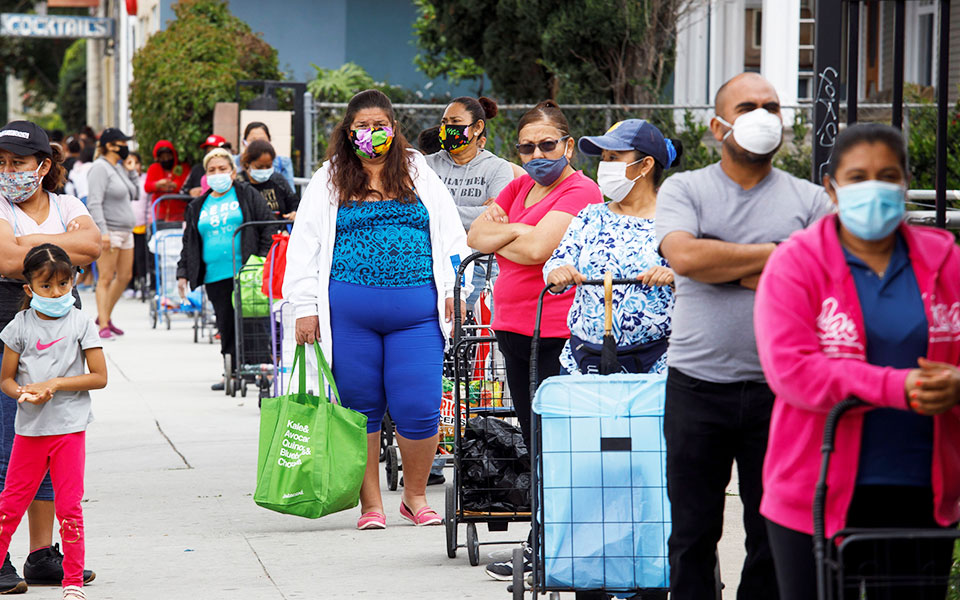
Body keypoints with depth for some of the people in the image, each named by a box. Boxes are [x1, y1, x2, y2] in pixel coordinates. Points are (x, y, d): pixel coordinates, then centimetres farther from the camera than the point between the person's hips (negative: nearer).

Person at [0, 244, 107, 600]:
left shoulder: (80, 324, -2)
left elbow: (99, 377, -4)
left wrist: (55, 384, -14)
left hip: (69, 427, -1)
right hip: (29, 427, 2)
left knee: (68, 508, 1)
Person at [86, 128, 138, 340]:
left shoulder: (118, 167, 17)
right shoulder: (100, 168, -11)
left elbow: (132, 194, 26)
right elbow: (94, 202, -18)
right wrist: (103, 231, -26)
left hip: (125, 230, 9)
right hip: (108, 231, -9)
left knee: (125, 276, 12)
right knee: (106, 278, -8)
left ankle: (105, 317, 25)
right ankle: (103, 326, -6)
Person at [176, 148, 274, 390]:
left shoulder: (248, 196, 7)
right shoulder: (198, 207, 18)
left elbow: (268, 228, 2)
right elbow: (189, 243, 22)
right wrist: (183, 273, 13)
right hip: (216, 277, 4)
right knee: (226, 325, 2)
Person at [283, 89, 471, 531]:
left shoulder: (420, 175, 13)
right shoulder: (328, 182, 9)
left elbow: (450, 234, 15)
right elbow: (304, 246, 8)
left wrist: (455, 291, 6)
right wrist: (305, 308, 1)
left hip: (416, 309, 0)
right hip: (349, 310, 0)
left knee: (419, 408, -5)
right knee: (361, 407, 3)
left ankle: (415, 496, 15)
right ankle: (370, 504, 14)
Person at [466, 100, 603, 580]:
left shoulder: (580, 191, -9)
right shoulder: (522, 185, 17)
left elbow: (535, 250, -19)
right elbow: (475, 234, 13)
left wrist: (497, 239, -1)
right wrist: (514, 231, -6)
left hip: (558, 334, -9)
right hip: (514, 328, 9)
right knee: (533, 439, 13)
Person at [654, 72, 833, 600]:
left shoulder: (810, 200, 7)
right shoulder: (684, 190, 6)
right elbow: (684, 256, -13)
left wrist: (727, 269, -9)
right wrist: (777, 254, -8)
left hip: (779, 389, 0)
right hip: (697, 384, 0)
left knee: (775, 536, 4)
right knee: (693, 533, 5)